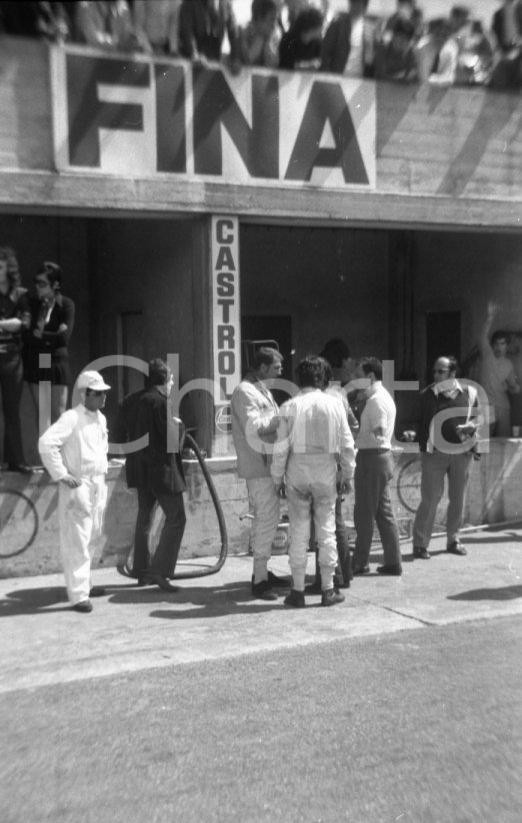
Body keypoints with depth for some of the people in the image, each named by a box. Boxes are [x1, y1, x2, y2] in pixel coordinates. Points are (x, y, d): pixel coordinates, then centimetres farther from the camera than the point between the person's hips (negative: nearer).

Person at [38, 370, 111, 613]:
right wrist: (61, 474, -20)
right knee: (76, 541, -7)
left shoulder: (101, 419, 12)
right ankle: (78, 594, -4)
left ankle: (83, 584, 31)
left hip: (98, 484, 9)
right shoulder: (72, 418, -14)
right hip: (77, 486, -8)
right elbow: (46, 443, -23)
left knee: (91, 537, 17)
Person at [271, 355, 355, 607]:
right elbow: (347, 444, 1)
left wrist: (277, 477, 6)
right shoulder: (334, 404, -2)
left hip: (298, 473, -1)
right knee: (327, 530, 10)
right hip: (326, 473, 1)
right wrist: (347, 474, 12)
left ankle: (298, 591, 11)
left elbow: (281, 447, -5)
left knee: (299, 532, 7)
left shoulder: (290, 406, -6)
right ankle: (328, 590, 15)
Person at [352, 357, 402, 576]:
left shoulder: (376, 400, -16)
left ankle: (360, 563, 8)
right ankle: (393, 563, 17)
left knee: (364, 514, -1)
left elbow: (377, 436, -22)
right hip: (383, 457, 10)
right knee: (384, 513, 12)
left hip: (372, 458, -10)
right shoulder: (384, 396, 16)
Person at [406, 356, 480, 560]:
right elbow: (420, 422, 5)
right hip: (434, 452, -2)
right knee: (429, 499, -5)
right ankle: (420, 544, 4)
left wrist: (470, 426, -11)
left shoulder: (469, 393, 4)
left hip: (461, 451, 3)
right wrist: (413, 434, -14)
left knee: (458, 499, 11)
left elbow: (476, 418, 10)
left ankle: (453, 540, 27)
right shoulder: (426, 395, 0)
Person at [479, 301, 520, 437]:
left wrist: (515, 387, -4)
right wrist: (490, 317, -25)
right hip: (486, 405, -4)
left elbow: (513, 388, 21)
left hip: (503, 407, 4)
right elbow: (483, 336, -13)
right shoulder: (487, 355, 3)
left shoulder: (509, 364, 15)